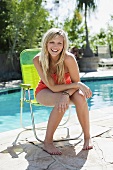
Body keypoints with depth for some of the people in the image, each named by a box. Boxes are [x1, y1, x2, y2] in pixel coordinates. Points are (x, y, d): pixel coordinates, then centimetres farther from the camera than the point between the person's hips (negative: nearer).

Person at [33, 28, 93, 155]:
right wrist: (78, 85, -32)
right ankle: (47, 142, -21)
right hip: (45, 92, -1)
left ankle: (87, 137, -15)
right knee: (61, 102, -34)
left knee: (80, 97, -31)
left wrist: (66, 94, -39)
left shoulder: (68, 58, -25)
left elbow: (76, 83, -18)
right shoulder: (38, 59, -25)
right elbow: (53, 87, -26)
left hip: (66, 89, 1)